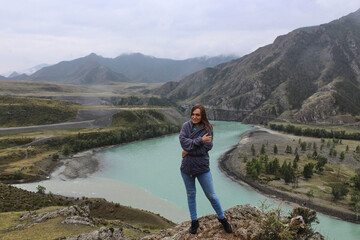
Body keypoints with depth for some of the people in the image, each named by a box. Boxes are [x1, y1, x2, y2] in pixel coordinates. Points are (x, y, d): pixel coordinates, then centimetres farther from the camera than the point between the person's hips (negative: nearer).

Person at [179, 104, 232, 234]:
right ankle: (194, 222, 32)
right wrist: (200, 140, -20)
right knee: (191, 194, 16)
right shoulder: (186, 126, -2)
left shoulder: (207, 128, -7)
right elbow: (183, 141, -16)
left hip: (202, 167, -2)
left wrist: (189, 151, -17)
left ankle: (222, 218, 28)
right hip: (187, 167, 2)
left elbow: (207, 147, -17)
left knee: (211, 195, 7)